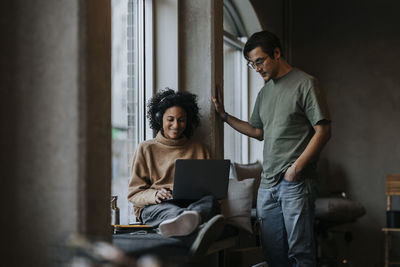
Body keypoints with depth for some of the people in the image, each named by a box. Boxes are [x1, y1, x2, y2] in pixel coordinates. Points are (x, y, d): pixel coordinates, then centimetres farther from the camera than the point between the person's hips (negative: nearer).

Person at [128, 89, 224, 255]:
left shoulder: (198, 149, 23)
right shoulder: (146, 149, 16)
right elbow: (134, 193, 10)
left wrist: (205, 191, -4)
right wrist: (155, 195, -13)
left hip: (192, 203, 2)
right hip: (153, 208, -2)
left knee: (210, 201, -35)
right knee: (168, 209, -41)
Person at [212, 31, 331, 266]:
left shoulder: (306, 84, -4)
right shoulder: (265, 92, 19)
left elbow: (323, 131, -9)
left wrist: (296, 167, -15)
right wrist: (224, 115, 22)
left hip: (296, 183, -7)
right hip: (267, 185, 7)